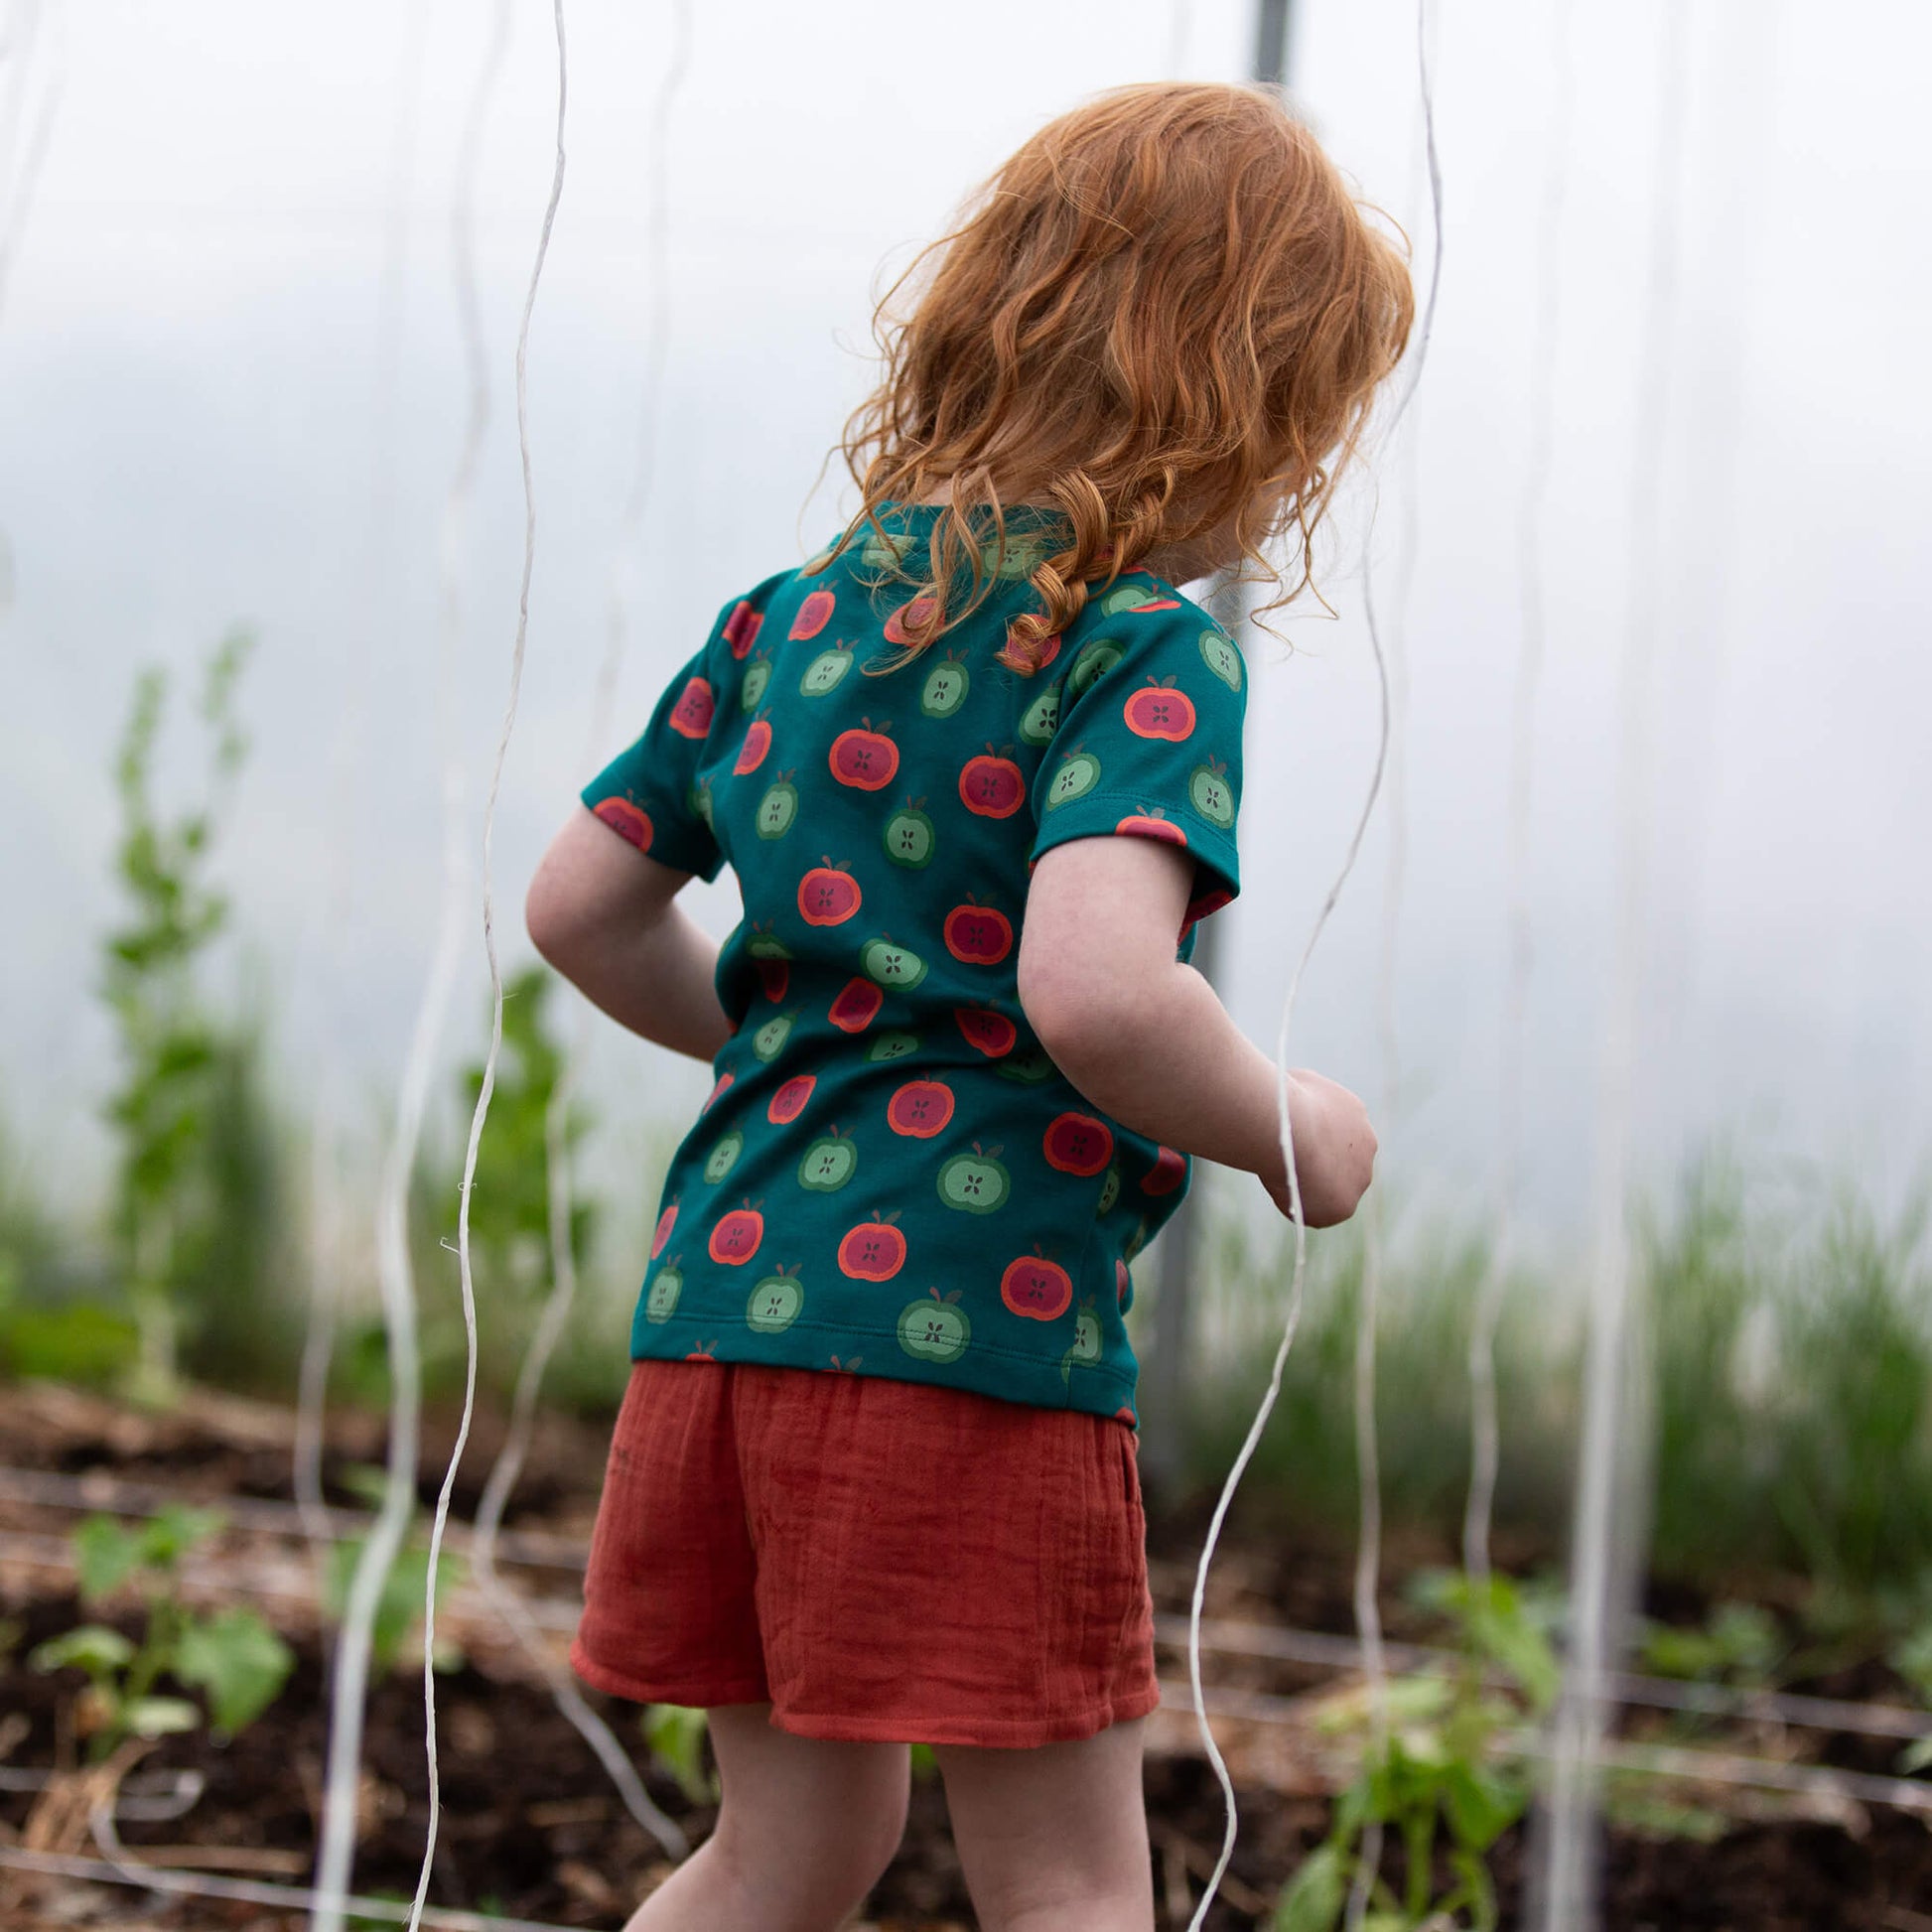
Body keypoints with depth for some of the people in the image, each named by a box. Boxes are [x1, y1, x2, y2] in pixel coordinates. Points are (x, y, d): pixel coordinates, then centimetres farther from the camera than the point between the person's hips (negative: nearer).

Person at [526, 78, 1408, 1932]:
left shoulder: (793, 612, 12)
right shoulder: (1147, 649, -10)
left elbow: (579, 905, 17)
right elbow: (1094, 987, -26)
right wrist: (1290, 1132, -9)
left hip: (718, 1296, 7)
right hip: (965, 1317, -7)